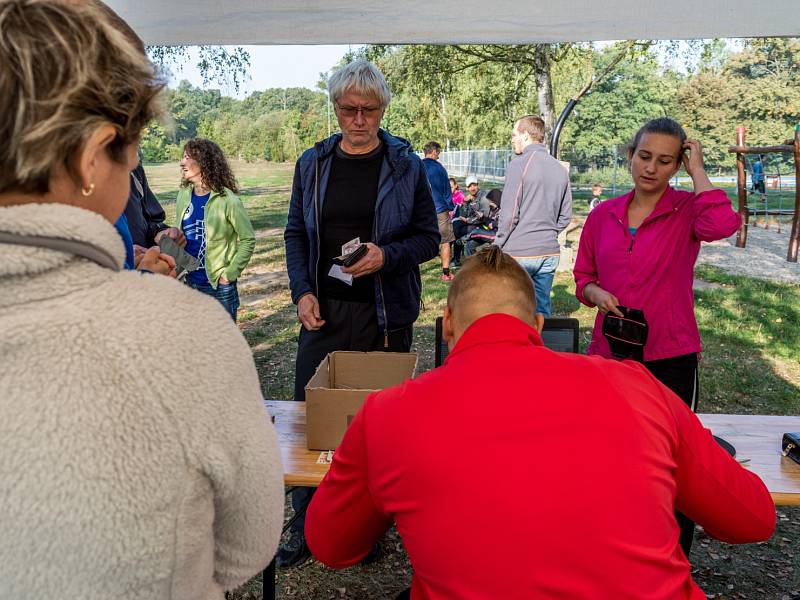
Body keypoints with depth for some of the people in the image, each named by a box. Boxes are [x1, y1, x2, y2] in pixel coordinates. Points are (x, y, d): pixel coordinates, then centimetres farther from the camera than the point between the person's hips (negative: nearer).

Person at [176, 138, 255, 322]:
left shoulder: (227, 200, -13)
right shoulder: (184, 195, 4)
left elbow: (248, 239, -9)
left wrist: (229, 274, -12)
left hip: (218, 284, -5)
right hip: (188, 282, 5)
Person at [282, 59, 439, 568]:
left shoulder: (406, 165, 0)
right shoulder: (312, 164, 7)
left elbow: (429, 237, 2)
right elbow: (296, 234, 11)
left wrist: (387, 255, -17)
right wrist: (303, 291, -3)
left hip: (385, 314, -2)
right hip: (324, 310, 3)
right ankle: (307, 525, 22)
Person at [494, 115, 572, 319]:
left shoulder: (519, 165, -10)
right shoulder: (560, 169, 10)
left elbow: (509, 215, -12)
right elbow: (565, 216, 12)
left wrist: (497, 246, -3)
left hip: (519, 252, -6)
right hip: (550, 252, 6)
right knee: (542, 307, 12)